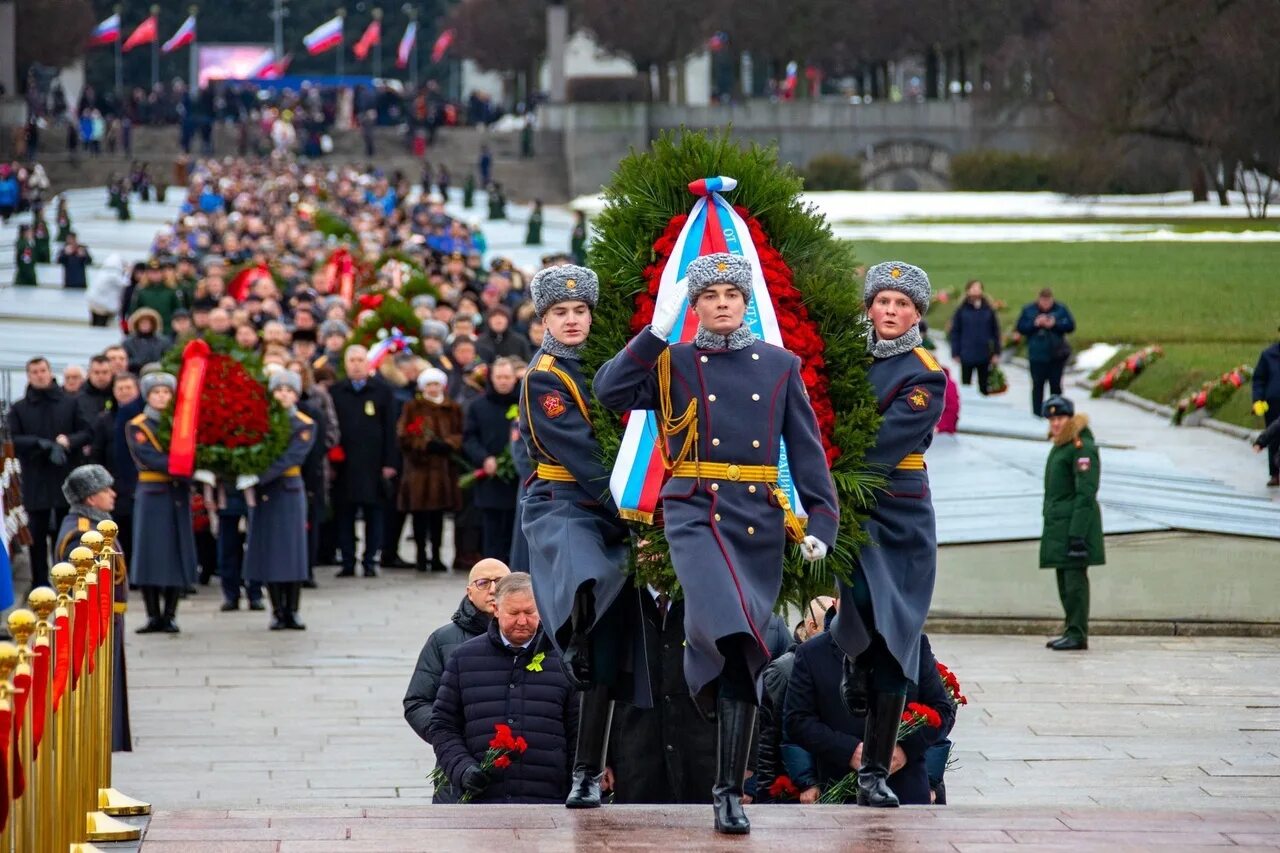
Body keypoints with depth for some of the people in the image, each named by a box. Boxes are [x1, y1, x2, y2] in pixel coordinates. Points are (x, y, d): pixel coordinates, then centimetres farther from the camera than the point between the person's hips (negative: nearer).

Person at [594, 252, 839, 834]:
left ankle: (729, 791, 8)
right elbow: (611, 392, -12)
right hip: (696, 516, -2)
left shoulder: (780, 366, 10)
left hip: (760, 524, 2)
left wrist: (821, 520, -1)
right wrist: (656, 332, -15)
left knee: (734, 651, 3)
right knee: (731, 630, -29)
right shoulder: (672, 363, 5)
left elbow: (807, 449, 8)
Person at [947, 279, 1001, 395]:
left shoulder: (989, 310, 1)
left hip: (984, 355, 1)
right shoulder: (962, 311, -3)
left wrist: (996, 352, 1)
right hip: (967, 356, -1)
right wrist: (955, 353, -5)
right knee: (966, 385, 6)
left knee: (984, 387, 10)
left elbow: (995, 332, 5)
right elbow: (955, 333, 0)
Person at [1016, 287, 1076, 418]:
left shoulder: (1060, 309, -1)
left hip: (1056, 355, 0)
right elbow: (1020, 328, -2)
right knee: (1037, 384, 2)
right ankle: (1037, 413, 8)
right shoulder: (1028, 310, -1)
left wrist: (1055, 324, -17)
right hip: (1037, 355, 0)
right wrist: (1035, 324, -17)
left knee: (1056, 384, 6)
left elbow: (1071, 326, -3)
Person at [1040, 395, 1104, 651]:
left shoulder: (1082, 447, -12)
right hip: (1058, 524, 10)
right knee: (1064, 580, 11)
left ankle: (1077, 634, -11)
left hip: (1076, 522, -10)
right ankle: (1071, 631, 16)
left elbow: (1086, 493, -17)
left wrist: (1077, 534, -22)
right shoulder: (1059, 446, 19)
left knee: (1074, 578, -11)